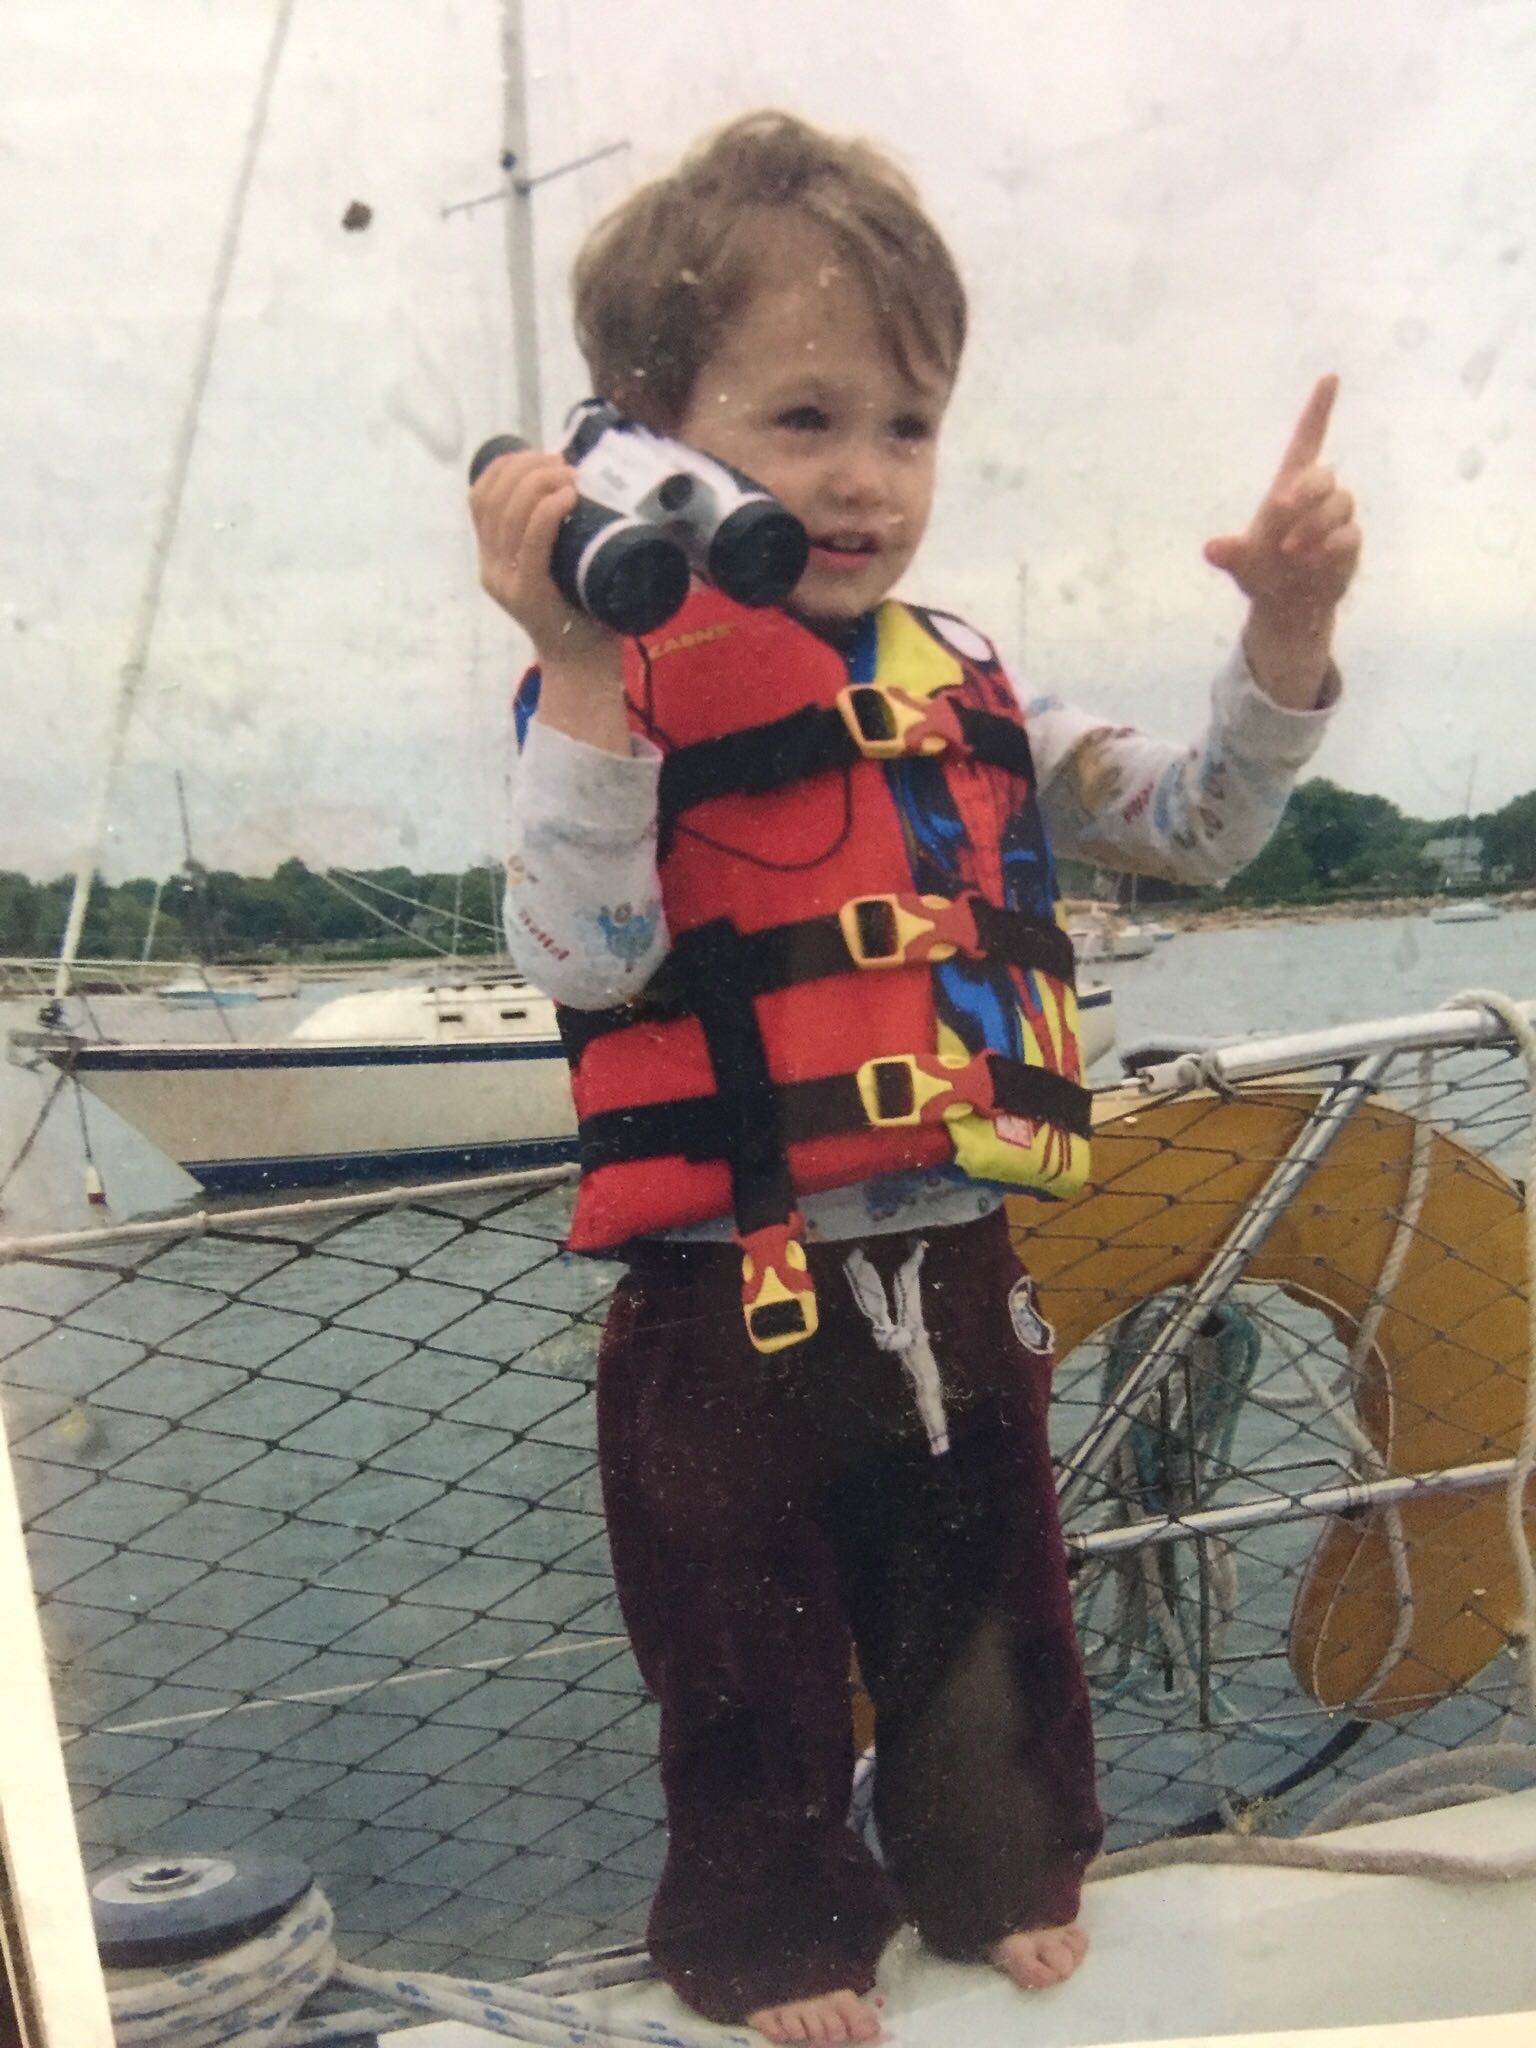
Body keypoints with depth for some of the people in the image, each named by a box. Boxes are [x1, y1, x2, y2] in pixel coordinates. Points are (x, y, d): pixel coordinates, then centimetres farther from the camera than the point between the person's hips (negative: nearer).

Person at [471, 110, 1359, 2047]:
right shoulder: (624, 687, -12)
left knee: (984, 1599, 22)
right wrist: (579, 676, -33)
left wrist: (1285, 632, -5)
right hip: (737, 1296, -5)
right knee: (752, 1641, 14)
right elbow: (580, 957, -24)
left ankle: (999, 1865, 46)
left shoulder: (964, 681, 5)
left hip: (957, 1270, 5)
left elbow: (1192, 826, 9)